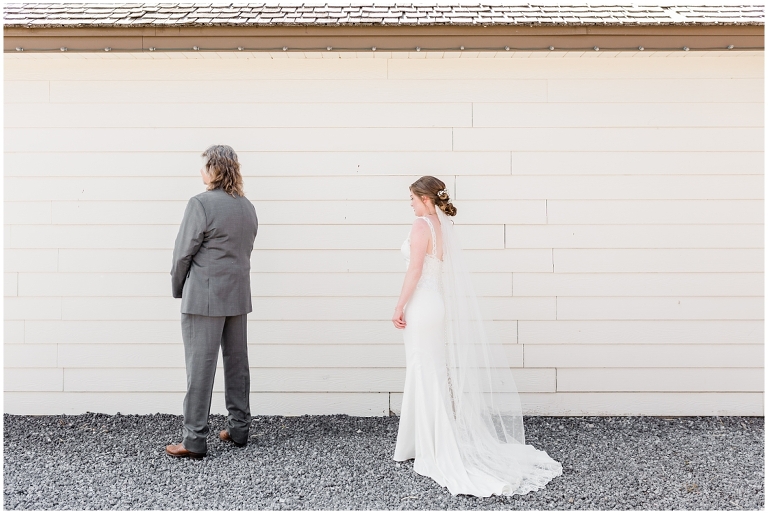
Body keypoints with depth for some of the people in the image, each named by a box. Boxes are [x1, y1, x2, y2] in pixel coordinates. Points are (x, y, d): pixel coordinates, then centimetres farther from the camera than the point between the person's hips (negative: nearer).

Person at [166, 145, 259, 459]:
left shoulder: (201, 204, -14)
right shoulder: (247, 207, 8)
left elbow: (183, 252, -11)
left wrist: (178, 289, 5)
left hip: (204, 298, -7)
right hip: (238, 297, 7)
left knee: (200, 366, -3)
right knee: (237, 363, 14)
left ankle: (194, 439, 1)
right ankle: (239, 429, 23)